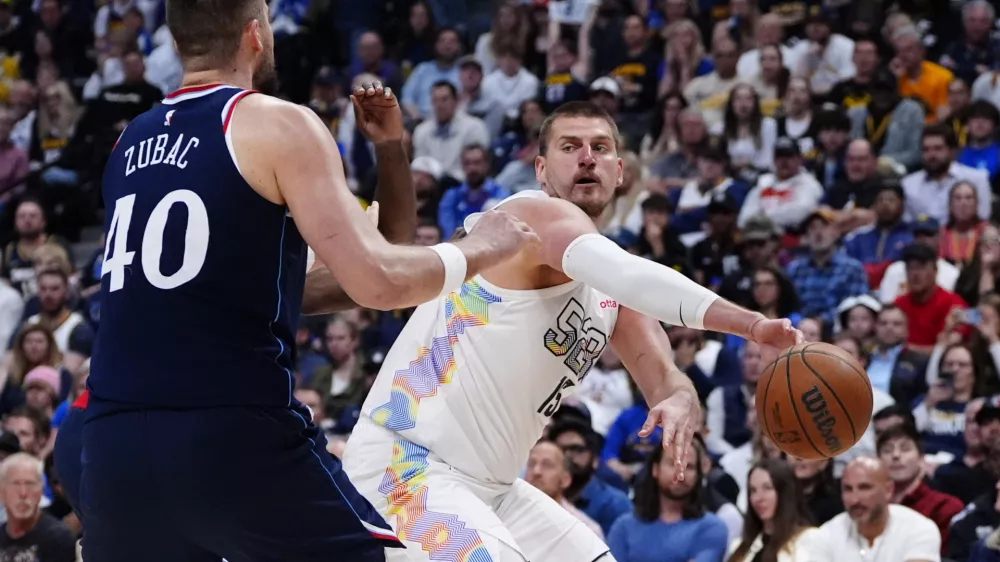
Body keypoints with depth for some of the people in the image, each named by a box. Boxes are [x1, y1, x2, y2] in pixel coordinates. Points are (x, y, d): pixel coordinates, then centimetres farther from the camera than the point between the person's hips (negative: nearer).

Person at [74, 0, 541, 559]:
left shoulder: (131, 144, 17)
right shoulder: (279, 124, -3)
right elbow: (379, 282, -12)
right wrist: (479, 249, 7)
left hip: (116, 444, 6)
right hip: (238, 441, -6)